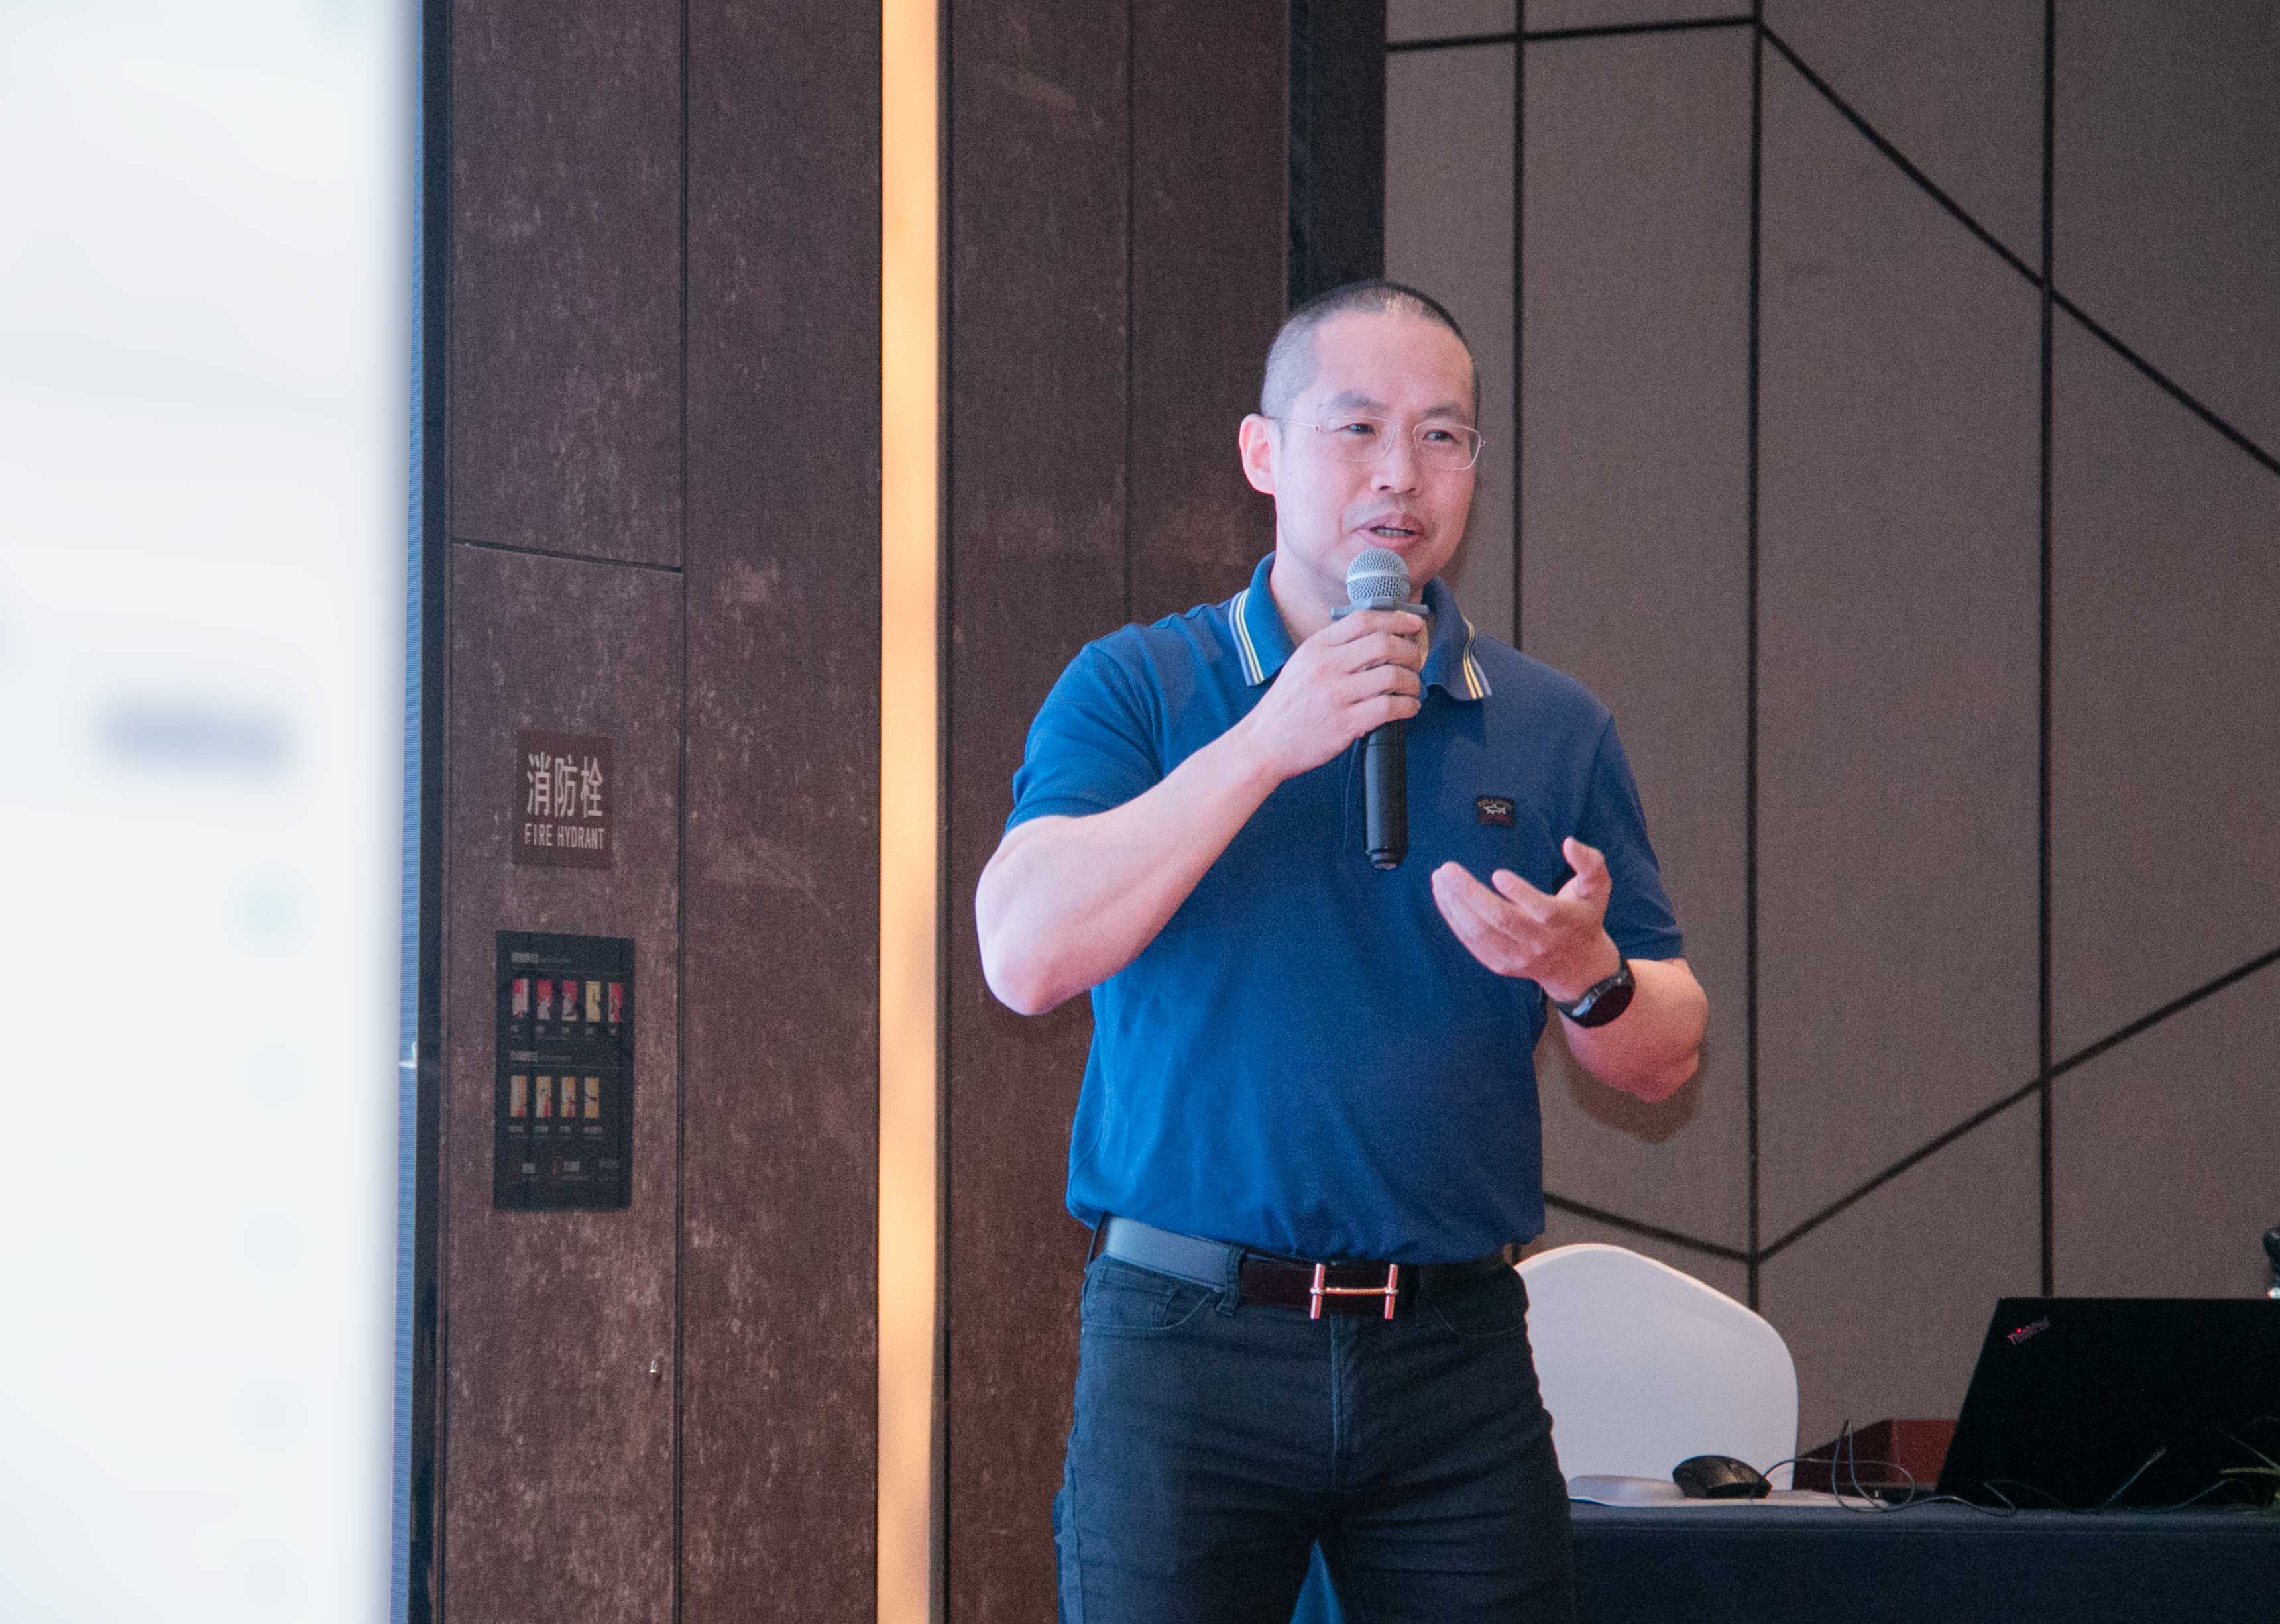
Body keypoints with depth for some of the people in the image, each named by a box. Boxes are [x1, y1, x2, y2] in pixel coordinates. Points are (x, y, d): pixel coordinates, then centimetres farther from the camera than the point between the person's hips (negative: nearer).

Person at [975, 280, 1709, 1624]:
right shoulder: (1134, 690, 4)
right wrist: (1266, 743, -15)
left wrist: (1587, 973, -13)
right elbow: (1025, 955, -12)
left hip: (1457, 1359, 2)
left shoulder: (1554, 730, 10)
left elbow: (1668, 1060, 10)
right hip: (1189, 1345, -2)